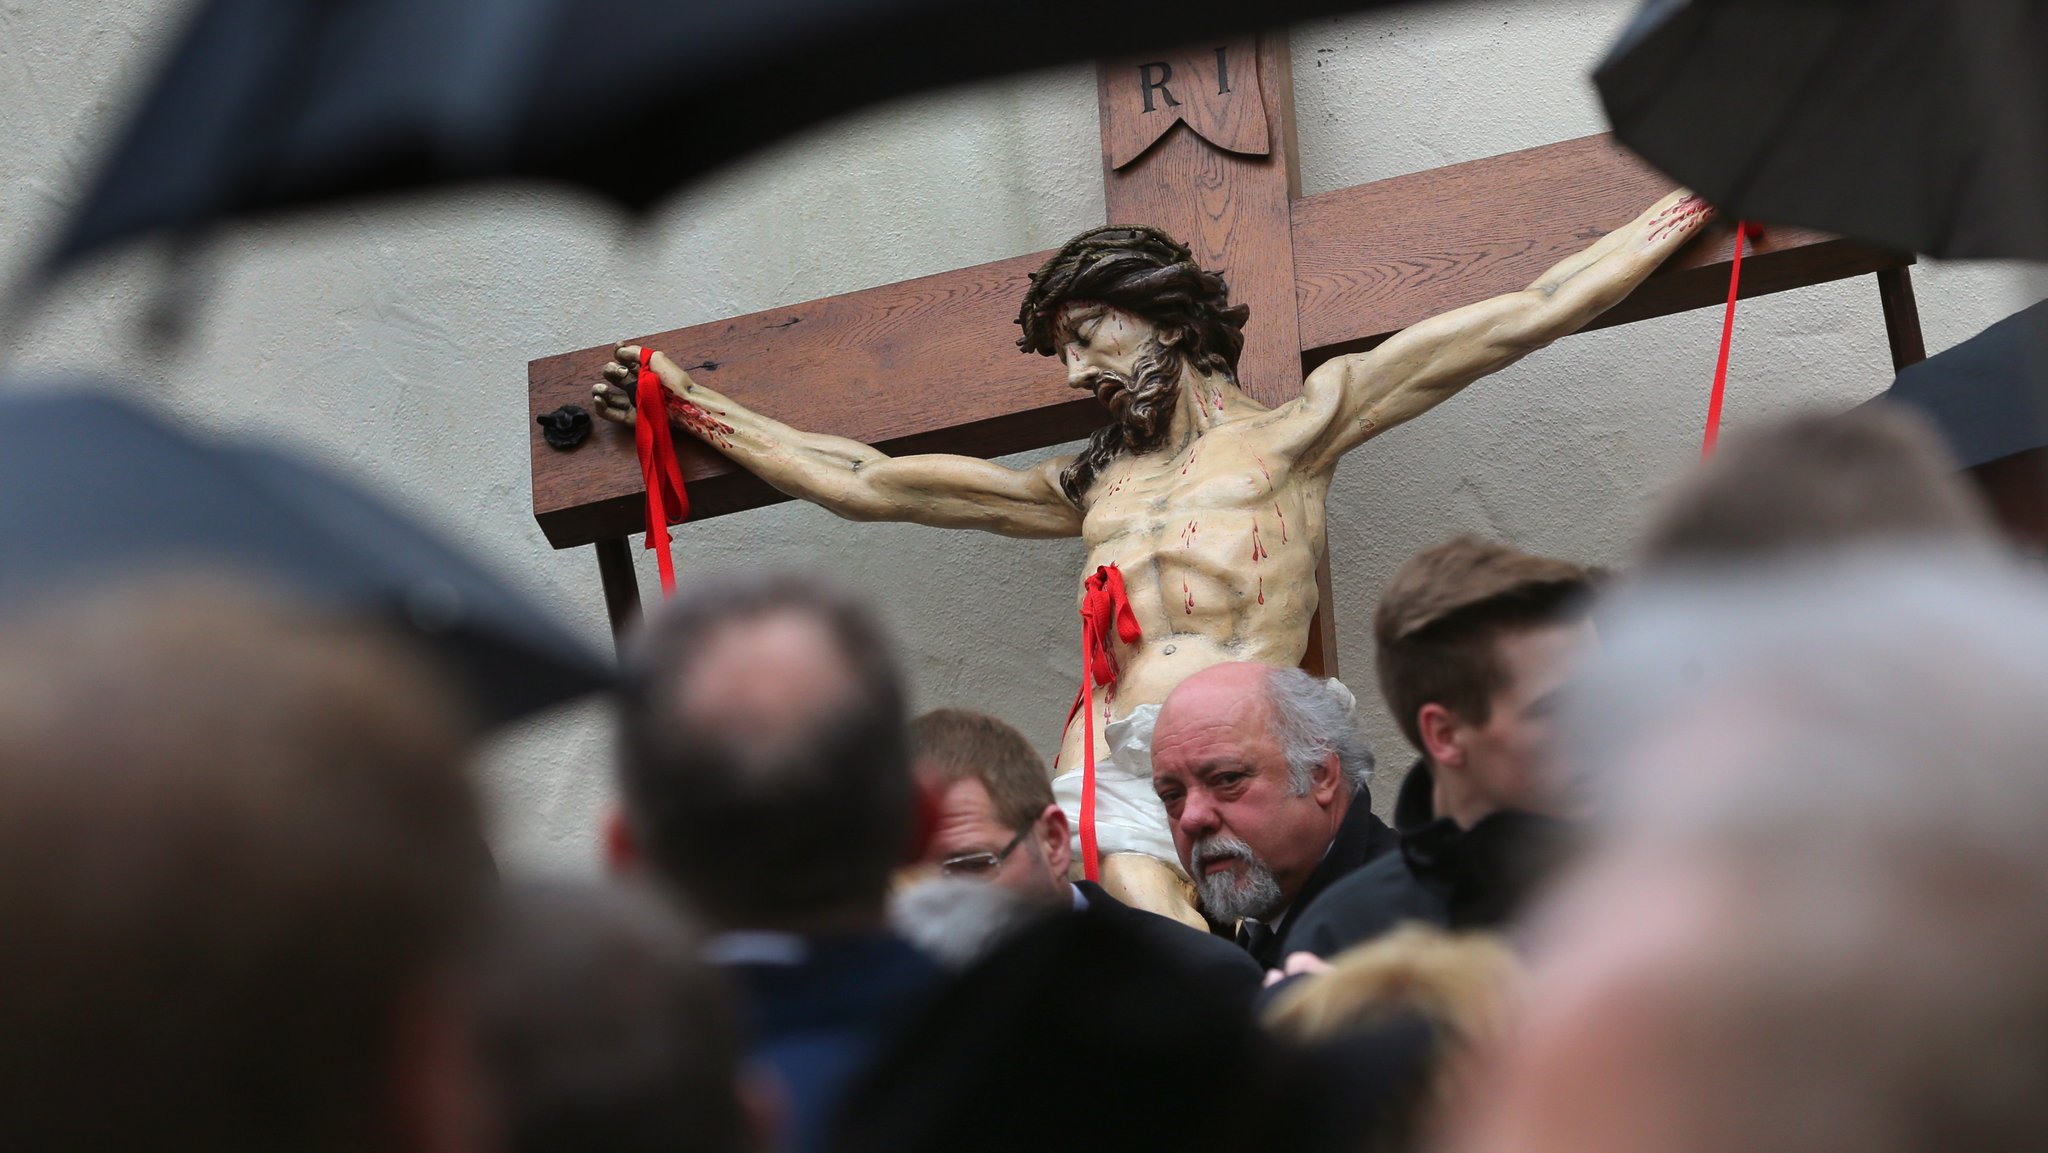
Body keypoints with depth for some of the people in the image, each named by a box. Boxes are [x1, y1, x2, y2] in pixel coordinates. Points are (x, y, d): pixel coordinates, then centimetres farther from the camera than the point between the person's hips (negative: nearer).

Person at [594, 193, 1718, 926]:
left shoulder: (1292, 429, 21)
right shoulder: (1090, 484, 33)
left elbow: (1525, 315, 20)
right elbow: (866, 483, 40)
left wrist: (1701, 198, 20)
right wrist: (687, 401, 43)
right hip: (1106, 780, 2)